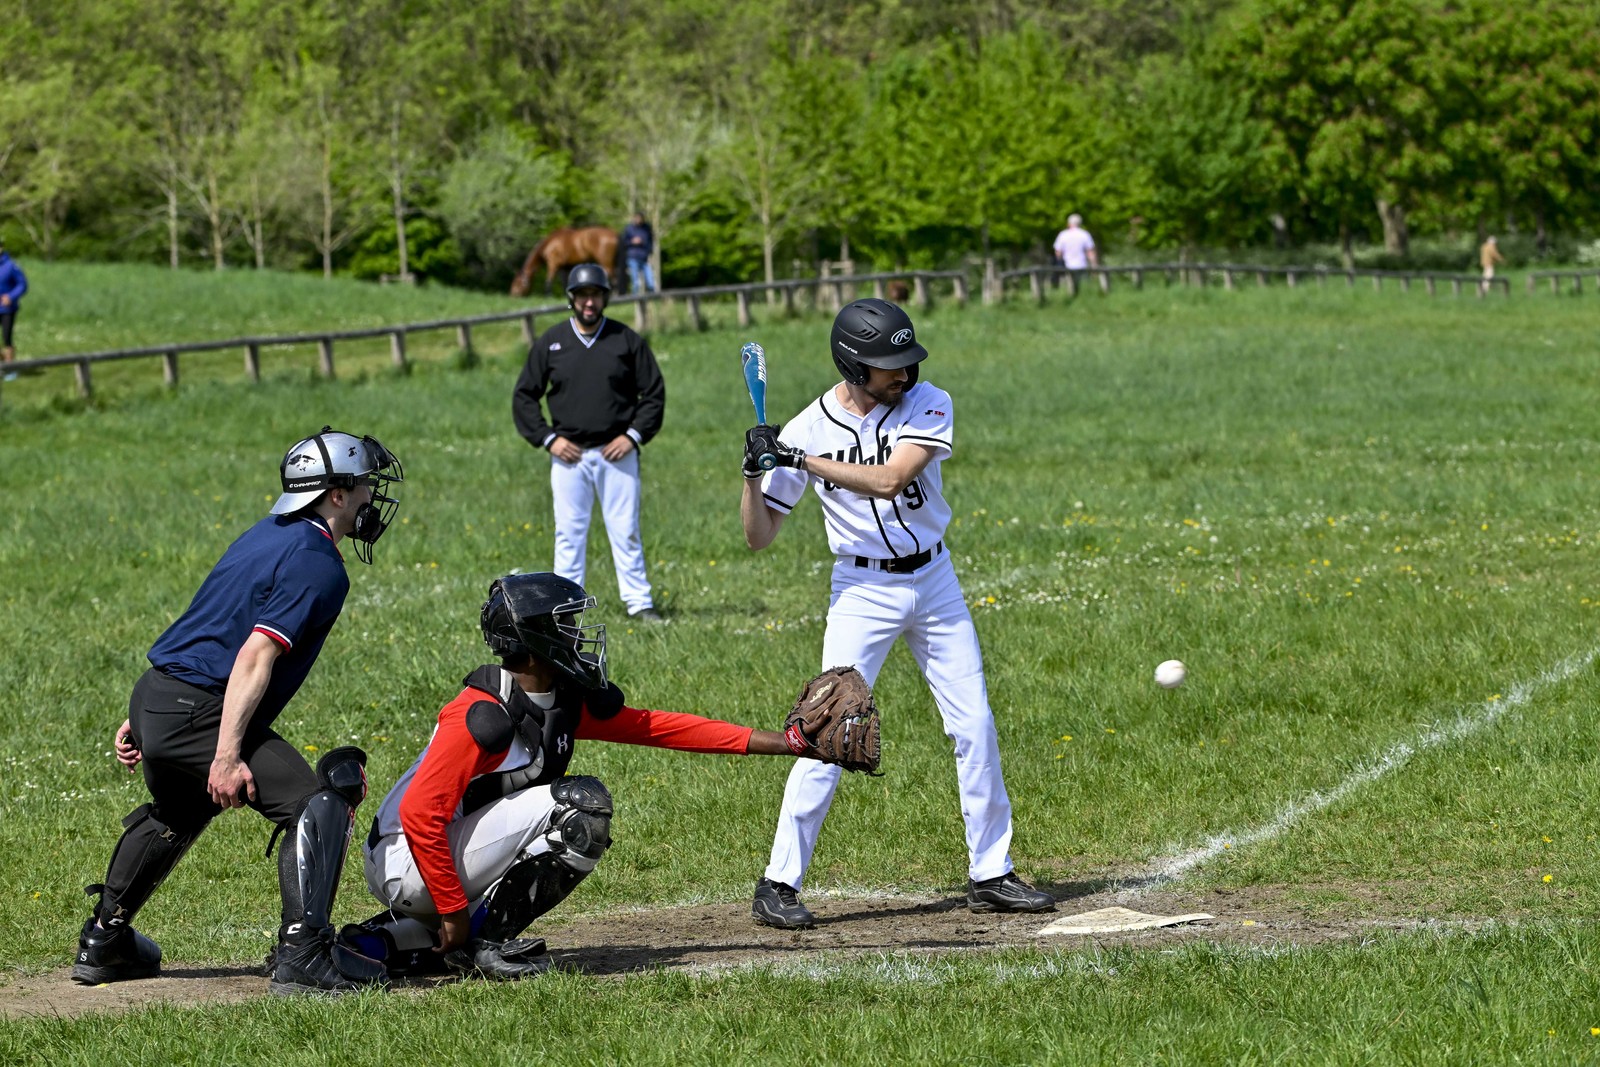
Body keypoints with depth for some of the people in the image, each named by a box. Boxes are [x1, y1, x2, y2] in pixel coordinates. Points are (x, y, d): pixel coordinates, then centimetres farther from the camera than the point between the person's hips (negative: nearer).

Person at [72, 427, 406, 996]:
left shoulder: (266, 536, 18)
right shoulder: (319, 565, -12)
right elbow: (254, 657, -22)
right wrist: (227, 755, -28)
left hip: (153, 697, 10)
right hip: (197, 711, -10)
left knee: (176, 815, 33)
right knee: (317, 804, -13)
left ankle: (103, 943, 42)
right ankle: (303, 953, -22)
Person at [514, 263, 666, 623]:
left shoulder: (627, 341, 4)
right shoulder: (550, 343, 5)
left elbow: (654, 394, 7)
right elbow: (524, 398, 9)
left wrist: (633, 435, -4)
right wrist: (548, 438, -2)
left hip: (617, 454, -1)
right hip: (569, 455, 1)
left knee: (626, 531, 0)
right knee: (569, 532, 1)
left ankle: (639, 603, 4)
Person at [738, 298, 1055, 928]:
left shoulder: (927, 404, -9)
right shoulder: (808, 428, -10)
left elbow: (890, 478, -26)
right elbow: (758, 538, -7)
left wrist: (801, 461, -29)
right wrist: (754, 474, -24)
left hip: (935, 581, 3)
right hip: (863, 590, -2)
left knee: (975, 729, 5)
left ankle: (990, 875, 18)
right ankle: (779, 884, -3)